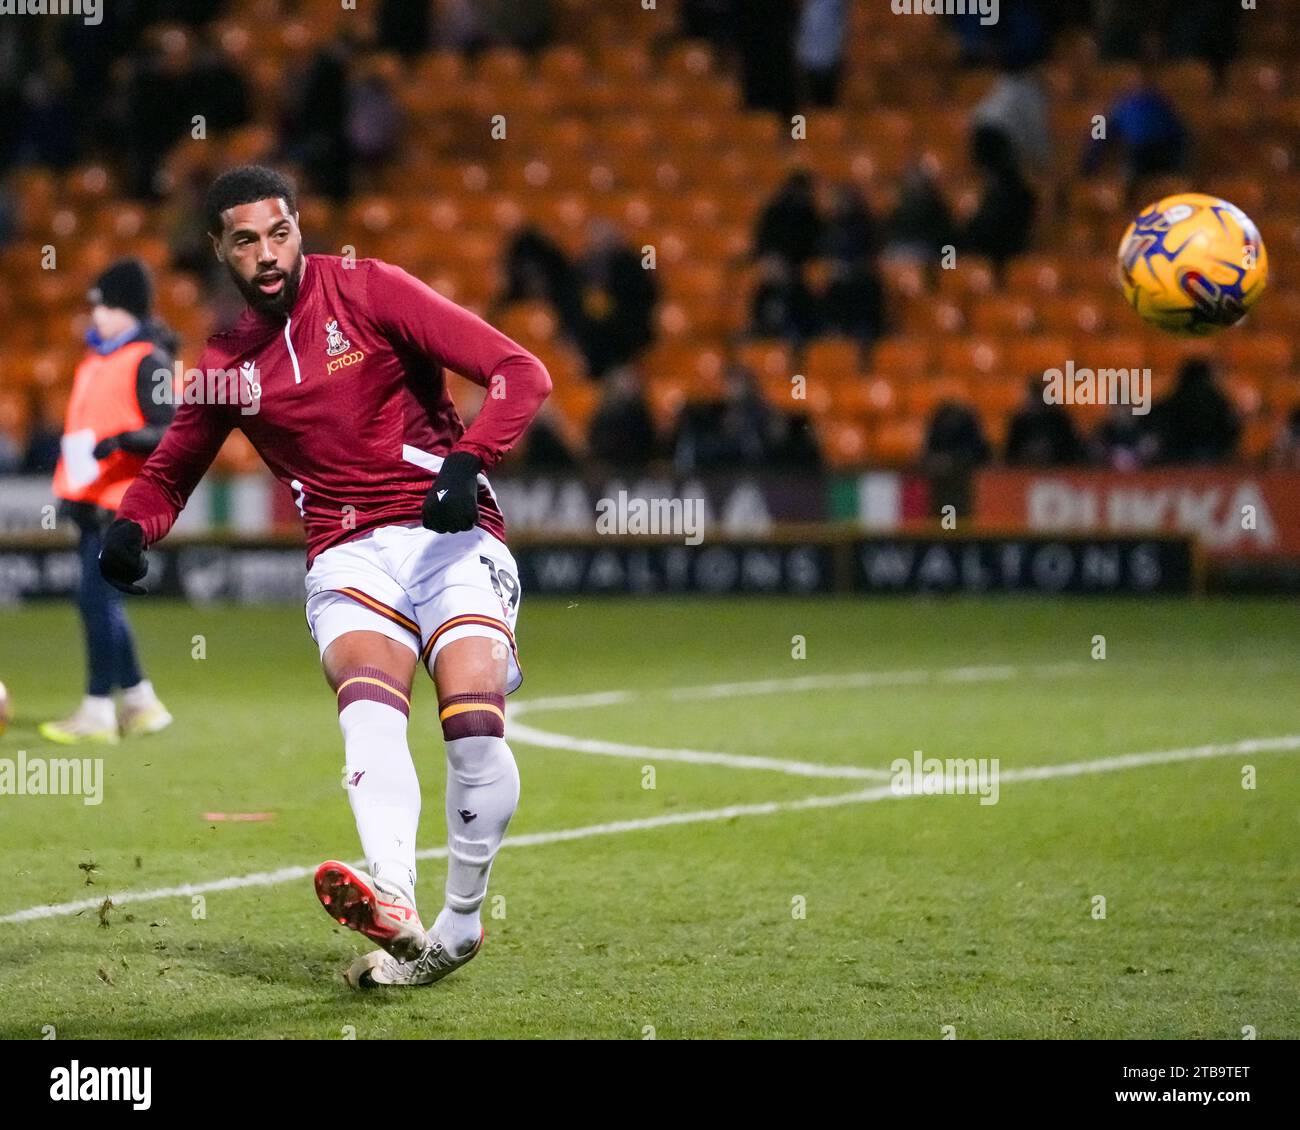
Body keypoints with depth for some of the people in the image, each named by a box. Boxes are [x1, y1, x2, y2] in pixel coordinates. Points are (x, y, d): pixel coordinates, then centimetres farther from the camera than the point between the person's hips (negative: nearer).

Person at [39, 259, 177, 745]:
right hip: (91, 500, 9)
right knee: (99, 602, 12)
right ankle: (140, 701, 21)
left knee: (97, 599, -11)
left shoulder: (147, 362, -10)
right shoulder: (96, 356, 17)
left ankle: (97, 710, -7)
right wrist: (69, 488, 25)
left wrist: (125, 440, -33)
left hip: (122, 503, -9)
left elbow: (169, 431, -17)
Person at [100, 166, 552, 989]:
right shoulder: (226, 363, 12)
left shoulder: (369, 291, -1)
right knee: (369, 704, -28)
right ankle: (393, 903, -49)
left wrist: (468, 463, -22)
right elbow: (171, 470, 29)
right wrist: (132, 527, 5)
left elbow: (522, 374, -6)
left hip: (449, 536, -2)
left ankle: (461, 921, -4)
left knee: (475, 727, -23)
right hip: (349, 557, 2)